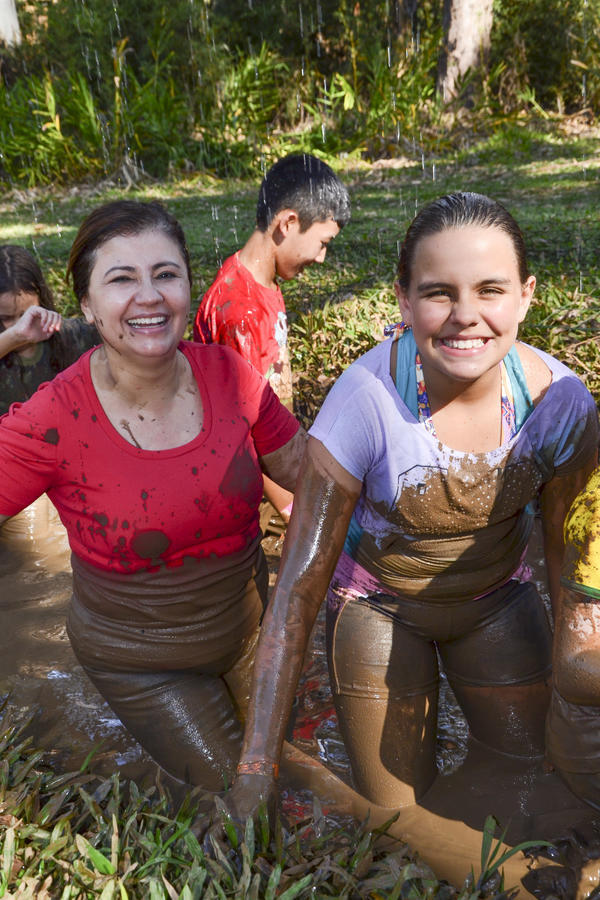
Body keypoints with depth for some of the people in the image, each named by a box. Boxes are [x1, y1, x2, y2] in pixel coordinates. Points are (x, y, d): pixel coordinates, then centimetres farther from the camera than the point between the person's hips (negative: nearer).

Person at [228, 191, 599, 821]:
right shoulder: (366, 399, -31)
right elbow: (301, 581, -25)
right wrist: (257, 768, -25)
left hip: (497, 602, 3)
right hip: (379, 606, -2)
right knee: (394, 816, 9)